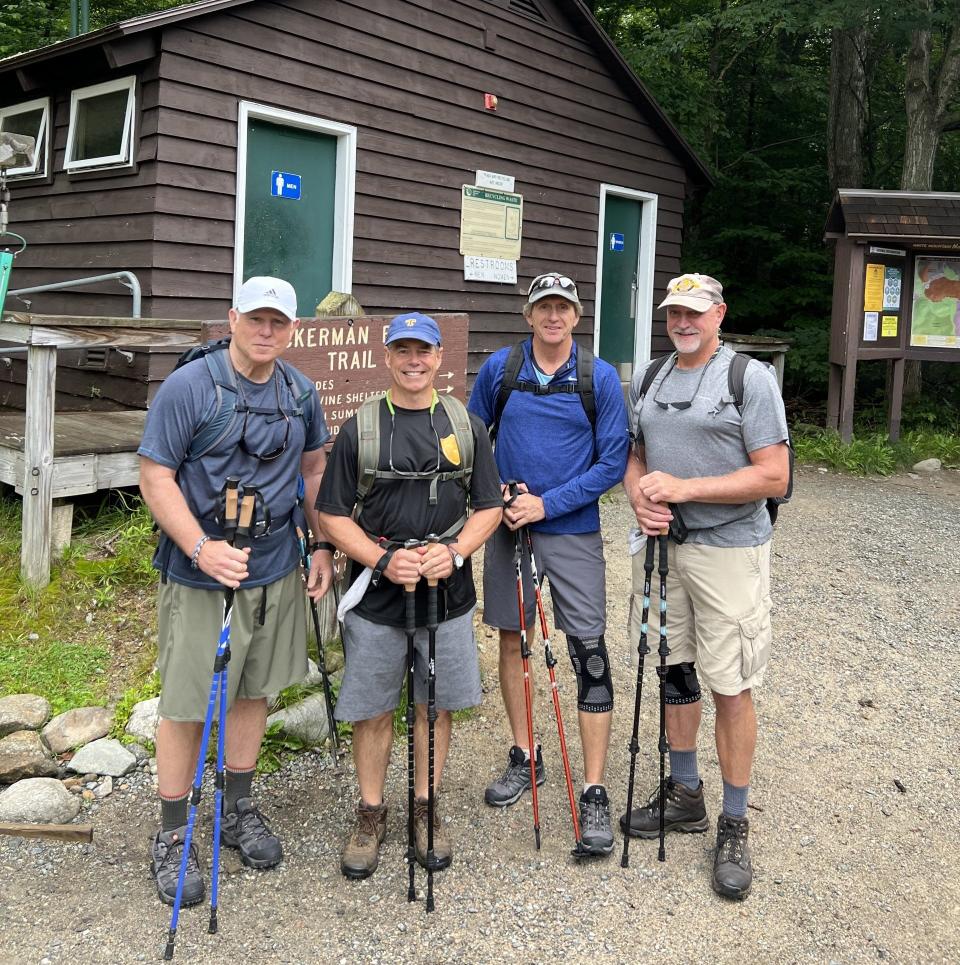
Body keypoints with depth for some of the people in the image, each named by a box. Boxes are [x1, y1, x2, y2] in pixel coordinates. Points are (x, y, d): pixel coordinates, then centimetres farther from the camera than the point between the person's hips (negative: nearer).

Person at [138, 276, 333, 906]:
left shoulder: (300, 391, 5)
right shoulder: (188, 387, -12)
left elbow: (316, 467, 15)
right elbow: (156, 477, -13)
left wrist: (323, 547, 10)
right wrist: (201, 548, -25)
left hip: (276, 571, 5)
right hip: (201, 577, -5)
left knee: (254, 691, 17)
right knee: (187, 706, 2)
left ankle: (239, 809, 35)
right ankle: (172, 837, 19)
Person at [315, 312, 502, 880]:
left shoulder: (466, 426, 5)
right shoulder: (360, 428, 0)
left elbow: (489, 507, 5)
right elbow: (334, 515, -1)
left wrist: (456, 550, -14)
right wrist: (382, 560, -17)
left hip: (448, 593, 1)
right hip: (375, 596, -1)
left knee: (435, 704, 11)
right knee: (373, 709, 7)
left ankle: (425, 809, 30)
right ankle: (372, 815, 26)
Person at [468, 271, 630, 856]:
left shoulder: (601, 379, -4)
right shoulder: (499, 369, 2)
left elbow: (613, 462, -6)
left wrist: (547, 503, -14)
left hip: (572, 531, -3)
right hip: (507, 526, 3)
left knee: (590, 655, -6)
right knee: (512, 640, 13)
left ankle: (595, 795, 2)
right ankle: (525, 758, 32)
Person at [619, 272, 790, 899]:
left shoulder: (752, 378, -8)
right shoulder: (648, 380, 11)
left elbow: (773, 477, -13)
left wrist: (684, 487, -19)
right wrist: (641, 499, -5)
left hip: (729, 550, -6)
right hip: (662, 544, 6)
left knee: (731, 687, -2)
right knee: (676, 672, 14)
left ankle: (735, 826, 13)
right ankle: (685, 796, 31)